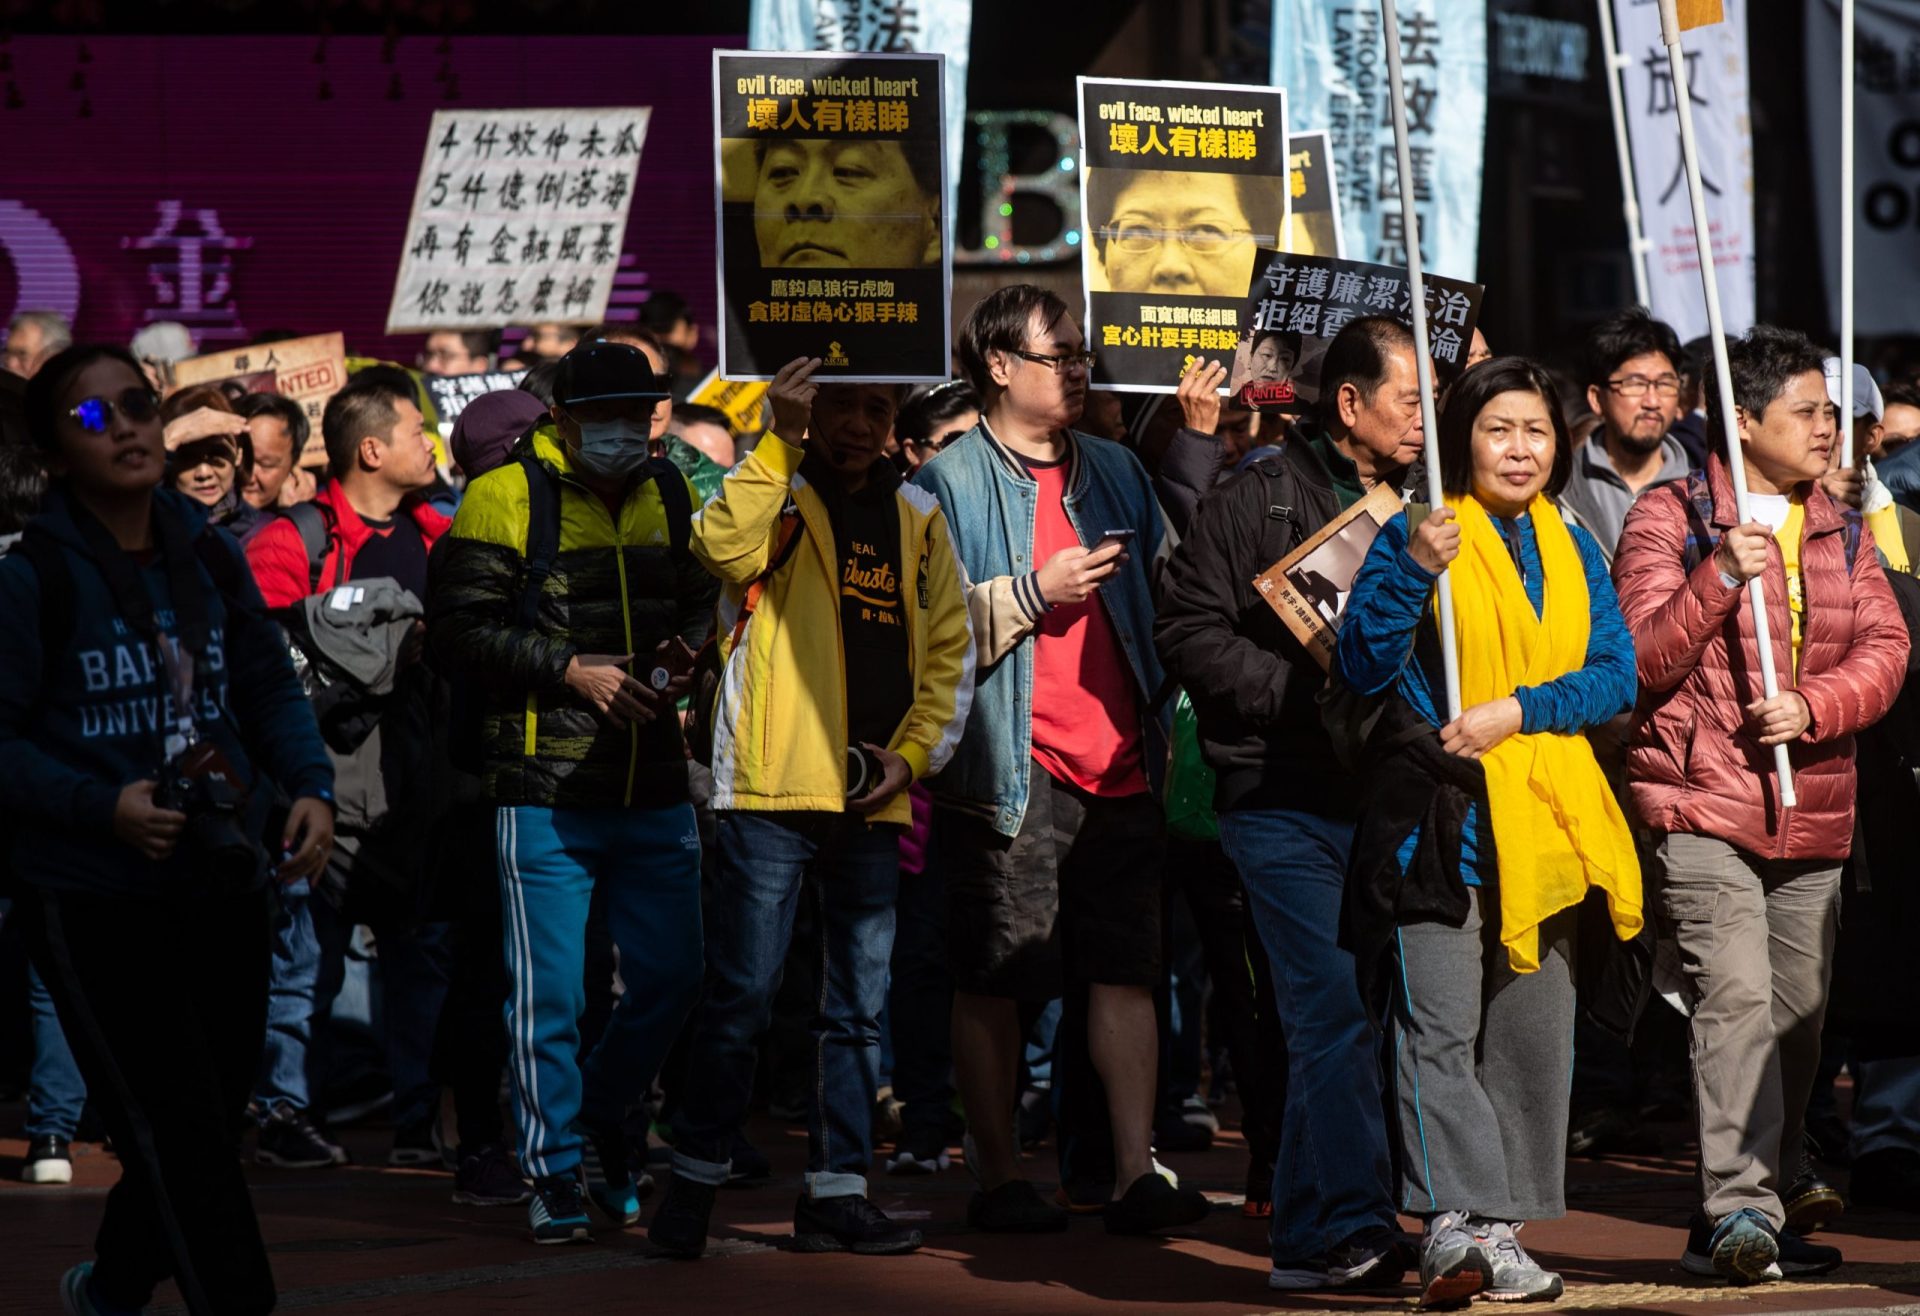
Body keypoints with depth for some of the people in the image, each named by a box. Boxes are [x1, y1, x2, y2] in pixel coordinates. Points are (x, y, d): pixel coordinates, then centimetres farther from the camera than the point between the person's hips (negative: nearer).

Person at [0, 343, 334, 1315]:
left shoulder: (210, 559, 6)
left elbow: (270, 688, 12)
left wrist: (311, 787, -6)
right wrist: (103, 807, -24)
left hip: (223, 884, 6)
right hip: (95, 900, -6)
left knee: (210, 1120, 16)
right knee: (177, 1137, -8)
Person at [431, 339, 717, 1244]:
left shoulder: (668, 495, 12)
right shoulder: (507, 498, -5)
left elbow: (703, 601, 22)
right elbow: (459, 626, -10)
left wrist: (680, 659, 1)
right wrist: (571, 671, -16)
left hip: (653, 788, 5)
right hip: (544, 791, -5)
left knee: (670, 977, 7)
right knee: (548, 992, -3)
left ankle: (595, 1122, 29)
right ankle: (553, 1178, 7)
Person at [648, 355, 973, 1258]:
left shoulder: (917, 518, 14)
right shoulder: (774, 495, 0)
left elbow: (950, 648, 15)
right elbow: (726, 547, -23)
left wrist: (916, 751, 2)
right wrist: (782, 439, -25)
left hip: (873, 803, 5)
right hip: (773, 788, -5)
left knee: (858, 1006, 8)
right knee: (742, 993, -5)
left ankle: (836, 1191, 14)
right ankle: (695, 1178, 5)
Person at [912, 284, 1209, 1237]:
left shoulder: (1114, 471, 16)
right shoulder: (951, 483, -1)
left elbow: (1166, 601, 22)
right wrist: (1032, 595, -14)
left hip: (1118, 764, 5)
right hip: (1009, 767, -5)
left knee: (1126, 970, 0)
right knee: (993, 979, 0)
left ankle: (1133, 1173, 1)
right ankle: (997, 1176, 9)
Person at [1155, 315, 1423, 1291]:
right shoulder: (1256, 501, -1)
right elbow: (1190, 633, -7)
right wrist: (1308, 692, -14)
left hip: (1384, 798, 5)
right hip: (1285, 801, -5)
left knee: (1329, 1015, 7)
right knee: (1337, 1008, -14)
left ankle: (1307, 1235, 14)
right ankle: (1353, 1229, -15)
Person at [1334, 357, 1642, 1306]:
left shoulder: (1574, 550, 15)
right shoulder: (1415, 535, 2)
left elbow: (1615, 675, 6)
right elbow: (1362, 668, -7)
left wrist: (1518, 711, -10)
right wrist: (1413, 572, -21)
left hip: (1542, 824, 5)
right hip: (1437, 817, -5)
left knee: (1533, 1033, 5)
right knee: (1439, 1024, -15)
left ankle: (1500, 1230, 11)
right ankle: (1451, 1221, -22)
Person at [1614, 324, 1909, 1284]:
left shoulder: (1841, 534, 17)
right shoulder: (1669, 521, -1)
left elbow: (1884, 649, 8)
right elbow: (1642, 659, -8)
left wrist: (1813, 707, -10)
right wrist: (1723, 575, -20)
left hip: (1812, 813, 6)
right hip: (1703, 807, -6)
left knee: (1796, 1013, 7)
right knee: (1735, 997, -19)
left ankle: (1743, 1219, 16)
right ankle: (1740, 1208, -23)